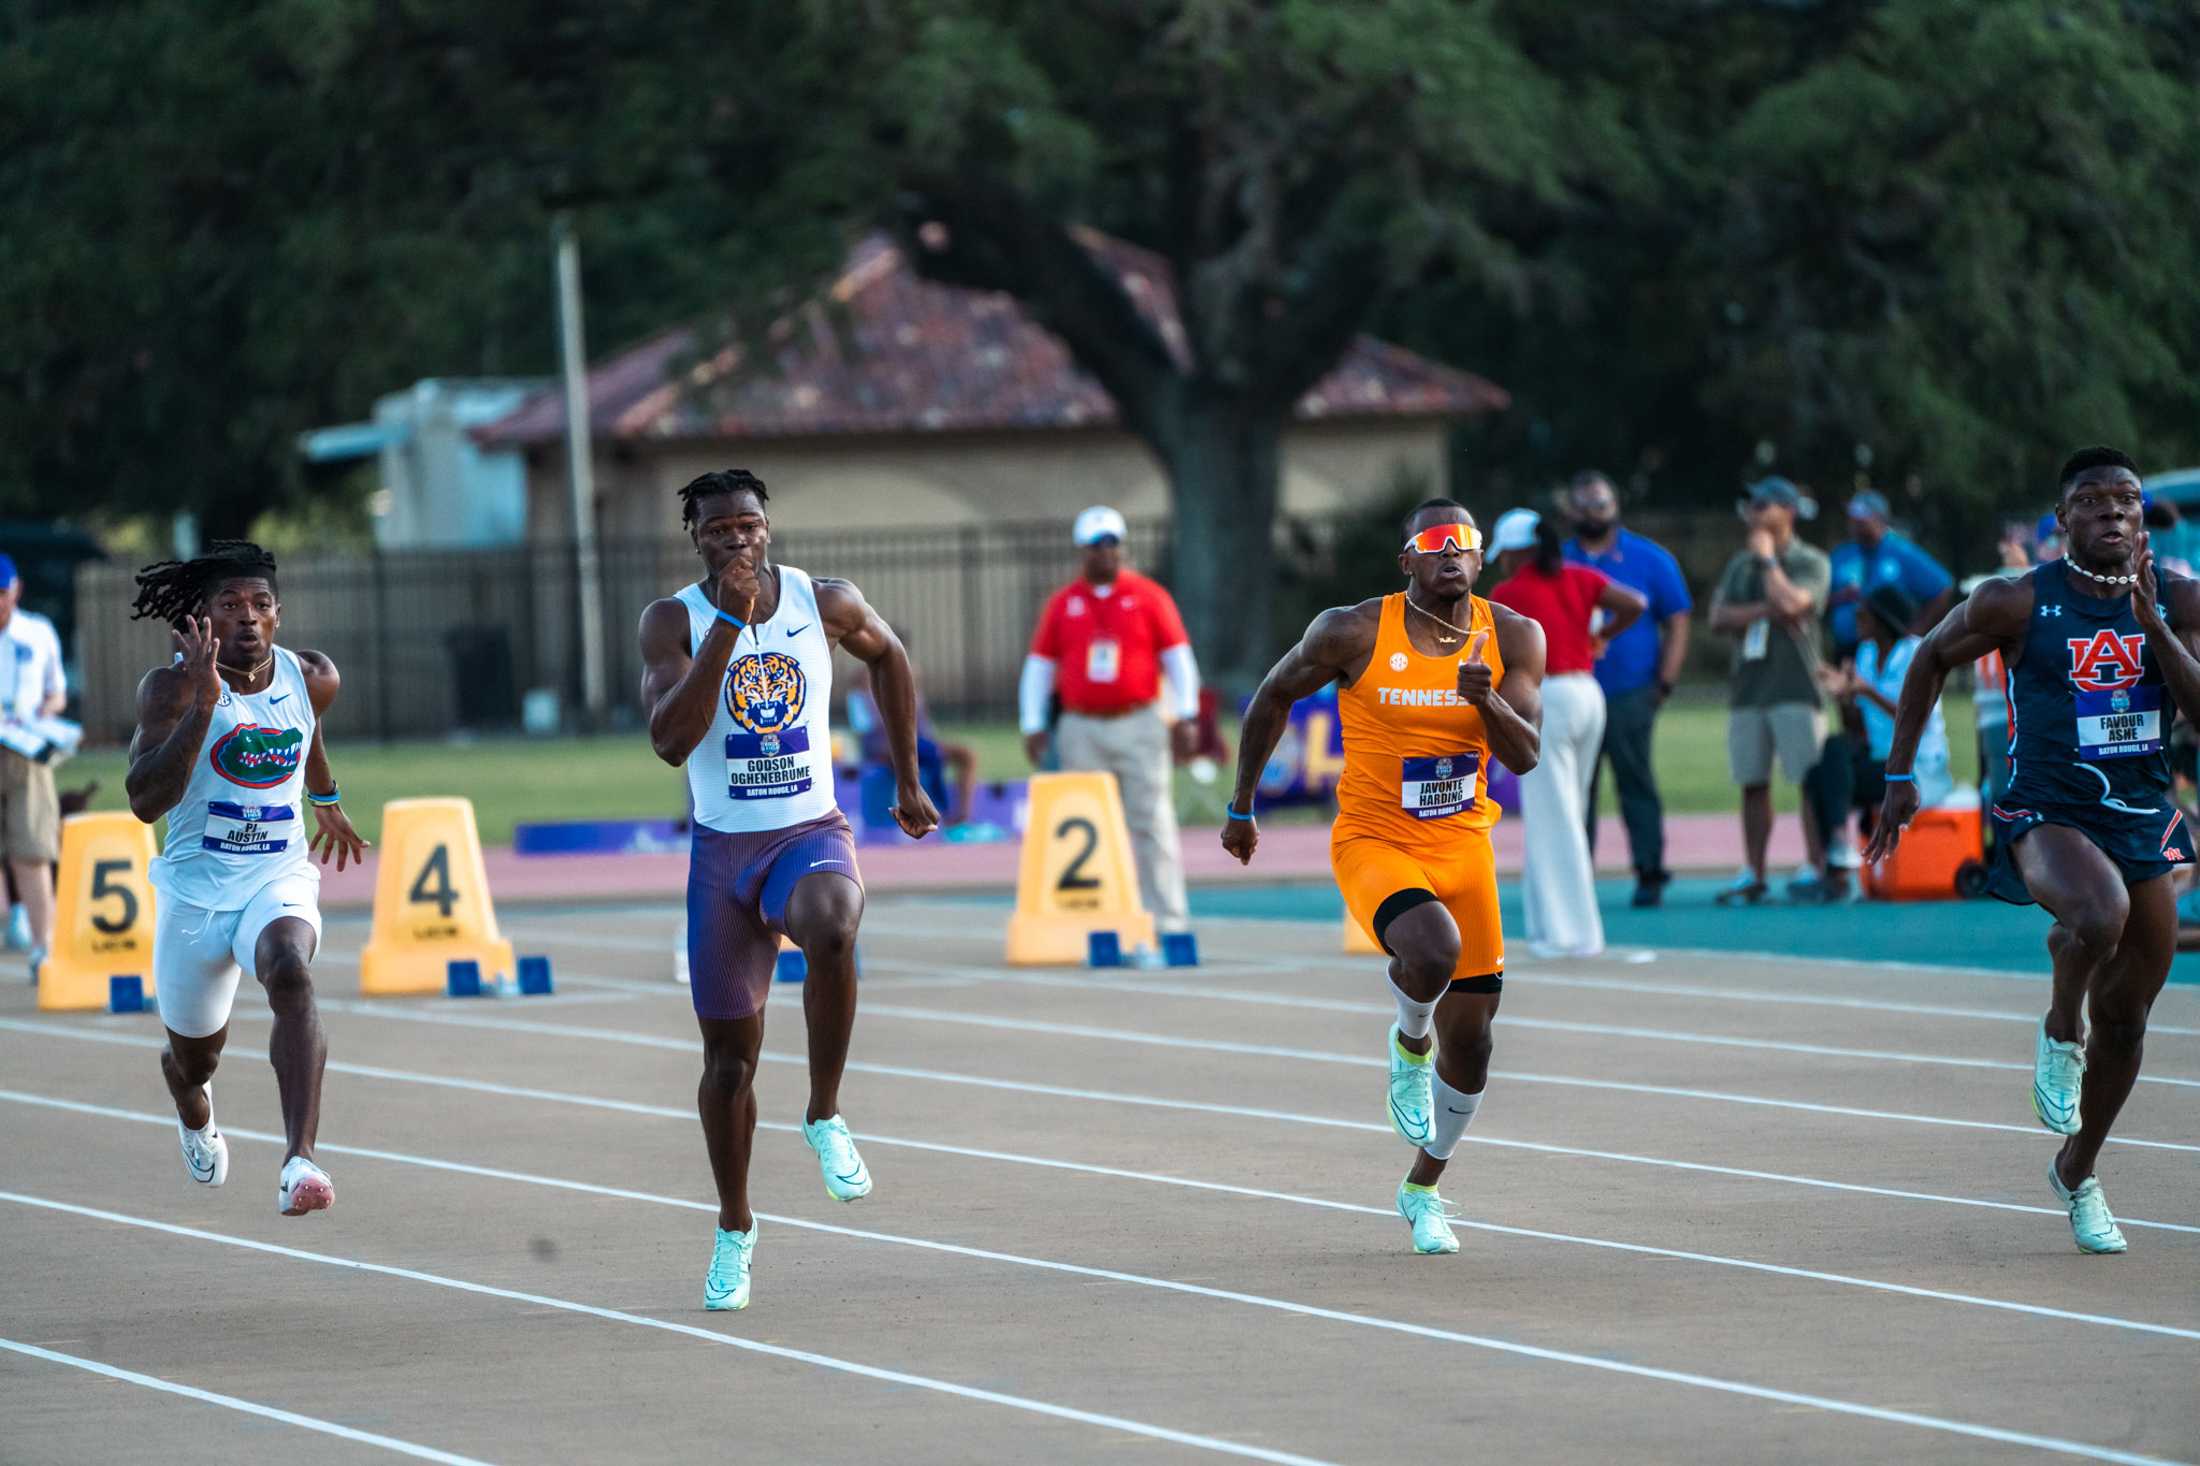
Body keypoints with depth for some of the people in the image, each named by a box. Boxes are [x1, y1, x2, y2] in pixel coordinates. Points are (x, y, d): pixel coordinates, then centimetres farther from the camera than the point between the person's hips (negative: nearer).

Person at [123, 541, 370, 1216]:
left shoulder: (313, 678, -3)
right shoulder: (174, 686, -16)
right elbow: (146, 801, -28)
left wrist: (327, 801, 40)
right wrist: (203, 704, -36)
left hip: (280, 876, 1)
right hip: (196, 887, -1)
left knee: (290, 974, -33)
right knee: (194, 1054, 16)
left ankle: (300, 1160, -43)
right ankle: (194, 1112, 57)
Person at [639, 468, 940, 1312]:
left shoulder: (826, 605, -2)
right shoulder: (674, 621, -8)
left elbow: (887, 656, 21)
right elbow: (669, 742, -23)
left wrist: (907, 781, 22)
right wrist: (729, 622, -27)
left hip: (812, 836, 0)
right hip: (723, 851, 1)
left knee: (831, 933, -36)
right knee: (729, 1056, 6)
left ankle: (824, 1118, -17)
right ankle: (735, 1229, 26)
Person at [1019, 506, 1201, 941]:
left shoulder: (1149, 597, 4)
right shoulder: (1062, 603, 10)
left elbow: (1178, 658, 4)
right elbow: (1039, 665, 13)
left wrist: (1185, 718, -3)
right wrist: (1033, 724, 6)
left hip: (1139, 726, -2)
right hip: (1081, 732, 2)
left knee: (1151, 824, -6)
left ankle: (1168, 923, -7)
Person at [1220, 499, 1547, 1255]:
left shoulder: (1513, 638, -4)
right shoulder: (1353, 633, -12)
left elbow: (1525, 756, -8)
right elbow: (1273, 697, 2)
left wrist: (1488, 700, -29)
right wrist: (1242, 808, 7)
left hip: (1464, 847, 4)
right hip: (1373, 843, -4)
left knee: (1470, 1039, 6)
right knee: (1433, 947, -36)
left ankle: (1422, 1190, 31)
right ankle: (1409, 1046, 0)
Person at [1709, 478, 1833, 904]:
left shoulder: (1809, 562, 0)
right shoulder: (1740, 565, 17)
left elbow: (1791, 603, -17)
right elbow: (1719, 617, 5)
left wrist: (1767, 558, -4)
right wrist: (1766, 611, -9)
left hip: (1794, 687, -6)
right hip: (1749, 688, 6)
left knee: (1810, 780, -8)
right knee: (1752, 782, 6)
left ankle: (1816, 868, -7)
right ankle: (1752, 875, 9)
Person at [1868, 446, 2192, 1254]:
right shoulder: (2019, 604, -8)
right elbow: (1932, 659, 7)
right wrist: (1900, 777, 7)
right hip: (2046, 814, -4)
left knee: (2124, 1017, 11)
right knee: (2100, 913, -38)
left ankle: (2078, 1171, 34)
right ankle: (2059, 1035, -7)